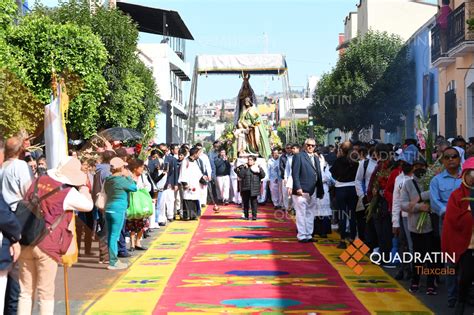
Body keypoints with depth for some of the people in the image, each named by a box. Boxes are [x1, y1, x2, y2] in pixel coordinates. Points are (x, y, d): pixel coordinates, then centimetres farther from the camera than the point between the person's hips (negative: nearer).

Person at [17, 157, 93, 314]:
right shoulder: (68, 192, -8)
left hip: (25, 242, 5)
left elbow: (25, 205, 17)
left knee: (26, 291, 11)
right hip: (47, 245, -5)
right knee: (46, 292, 4)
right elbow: (88, 205, 3)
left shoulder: (38, 181, 8)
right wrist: (83, 187, 14)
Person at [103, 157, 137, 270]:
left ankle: (113, 259, 24)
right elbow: (134, 187, -5)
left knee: (111, 235, 14)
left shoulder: (108, 180, 10)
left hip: (108, 209, 8)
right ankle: (112, 262, -3)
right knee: (114, 236, -5)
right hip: (118, 210, -8)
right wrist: (128, 176, 7)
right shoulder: (121, 180, -13)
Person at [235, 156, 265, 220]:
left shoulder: (258, 167, 8)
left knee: (254, 202, -3)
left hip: (254, 189, 0)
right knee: (245, 202, 6)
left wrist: (259, 170, -13)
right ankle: (246, 216, 14)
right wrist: (243, 168, -14)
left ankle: (254, 216, 0)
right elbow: (240, 175, -8)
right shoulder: (244, 167, 4)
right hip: (245, 189, 0)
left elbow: (263, 175, 2)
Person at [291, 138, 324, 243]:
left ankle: (308, 235, 17)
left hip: (313, 192, 7)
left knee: (310, 214, 10)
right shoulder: (299, 156, -3)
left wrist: (321, 190, 11)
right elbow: (295, 173, -10)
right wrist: (298, 188, -18)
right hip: (302, 191, -7)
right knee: (301, 214, -3)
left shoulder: (316, 158, 18)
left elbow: (319, 175, 17)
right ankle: (301, 236, 2)